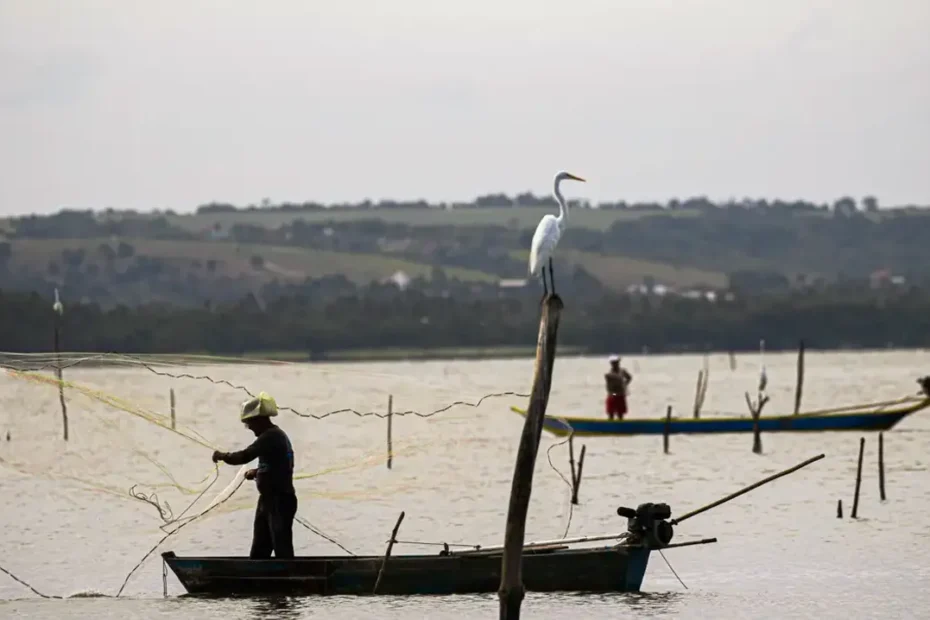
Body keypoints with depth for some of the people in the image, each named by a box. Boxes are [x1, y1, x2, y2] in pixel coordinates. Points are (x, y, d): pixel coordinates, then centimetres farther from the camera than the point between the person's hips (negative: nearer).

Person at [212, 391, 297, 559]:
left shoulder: (271, 437, -17)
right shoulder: (275, 436, 15)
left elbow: (245, 456, -23)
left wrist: (222, 456, -7)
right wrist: (257, 472, 15)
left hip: (279, 502, -10)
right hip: (268, 500, 10)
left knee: (282, 549, -8)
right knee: (259, 550, 13)